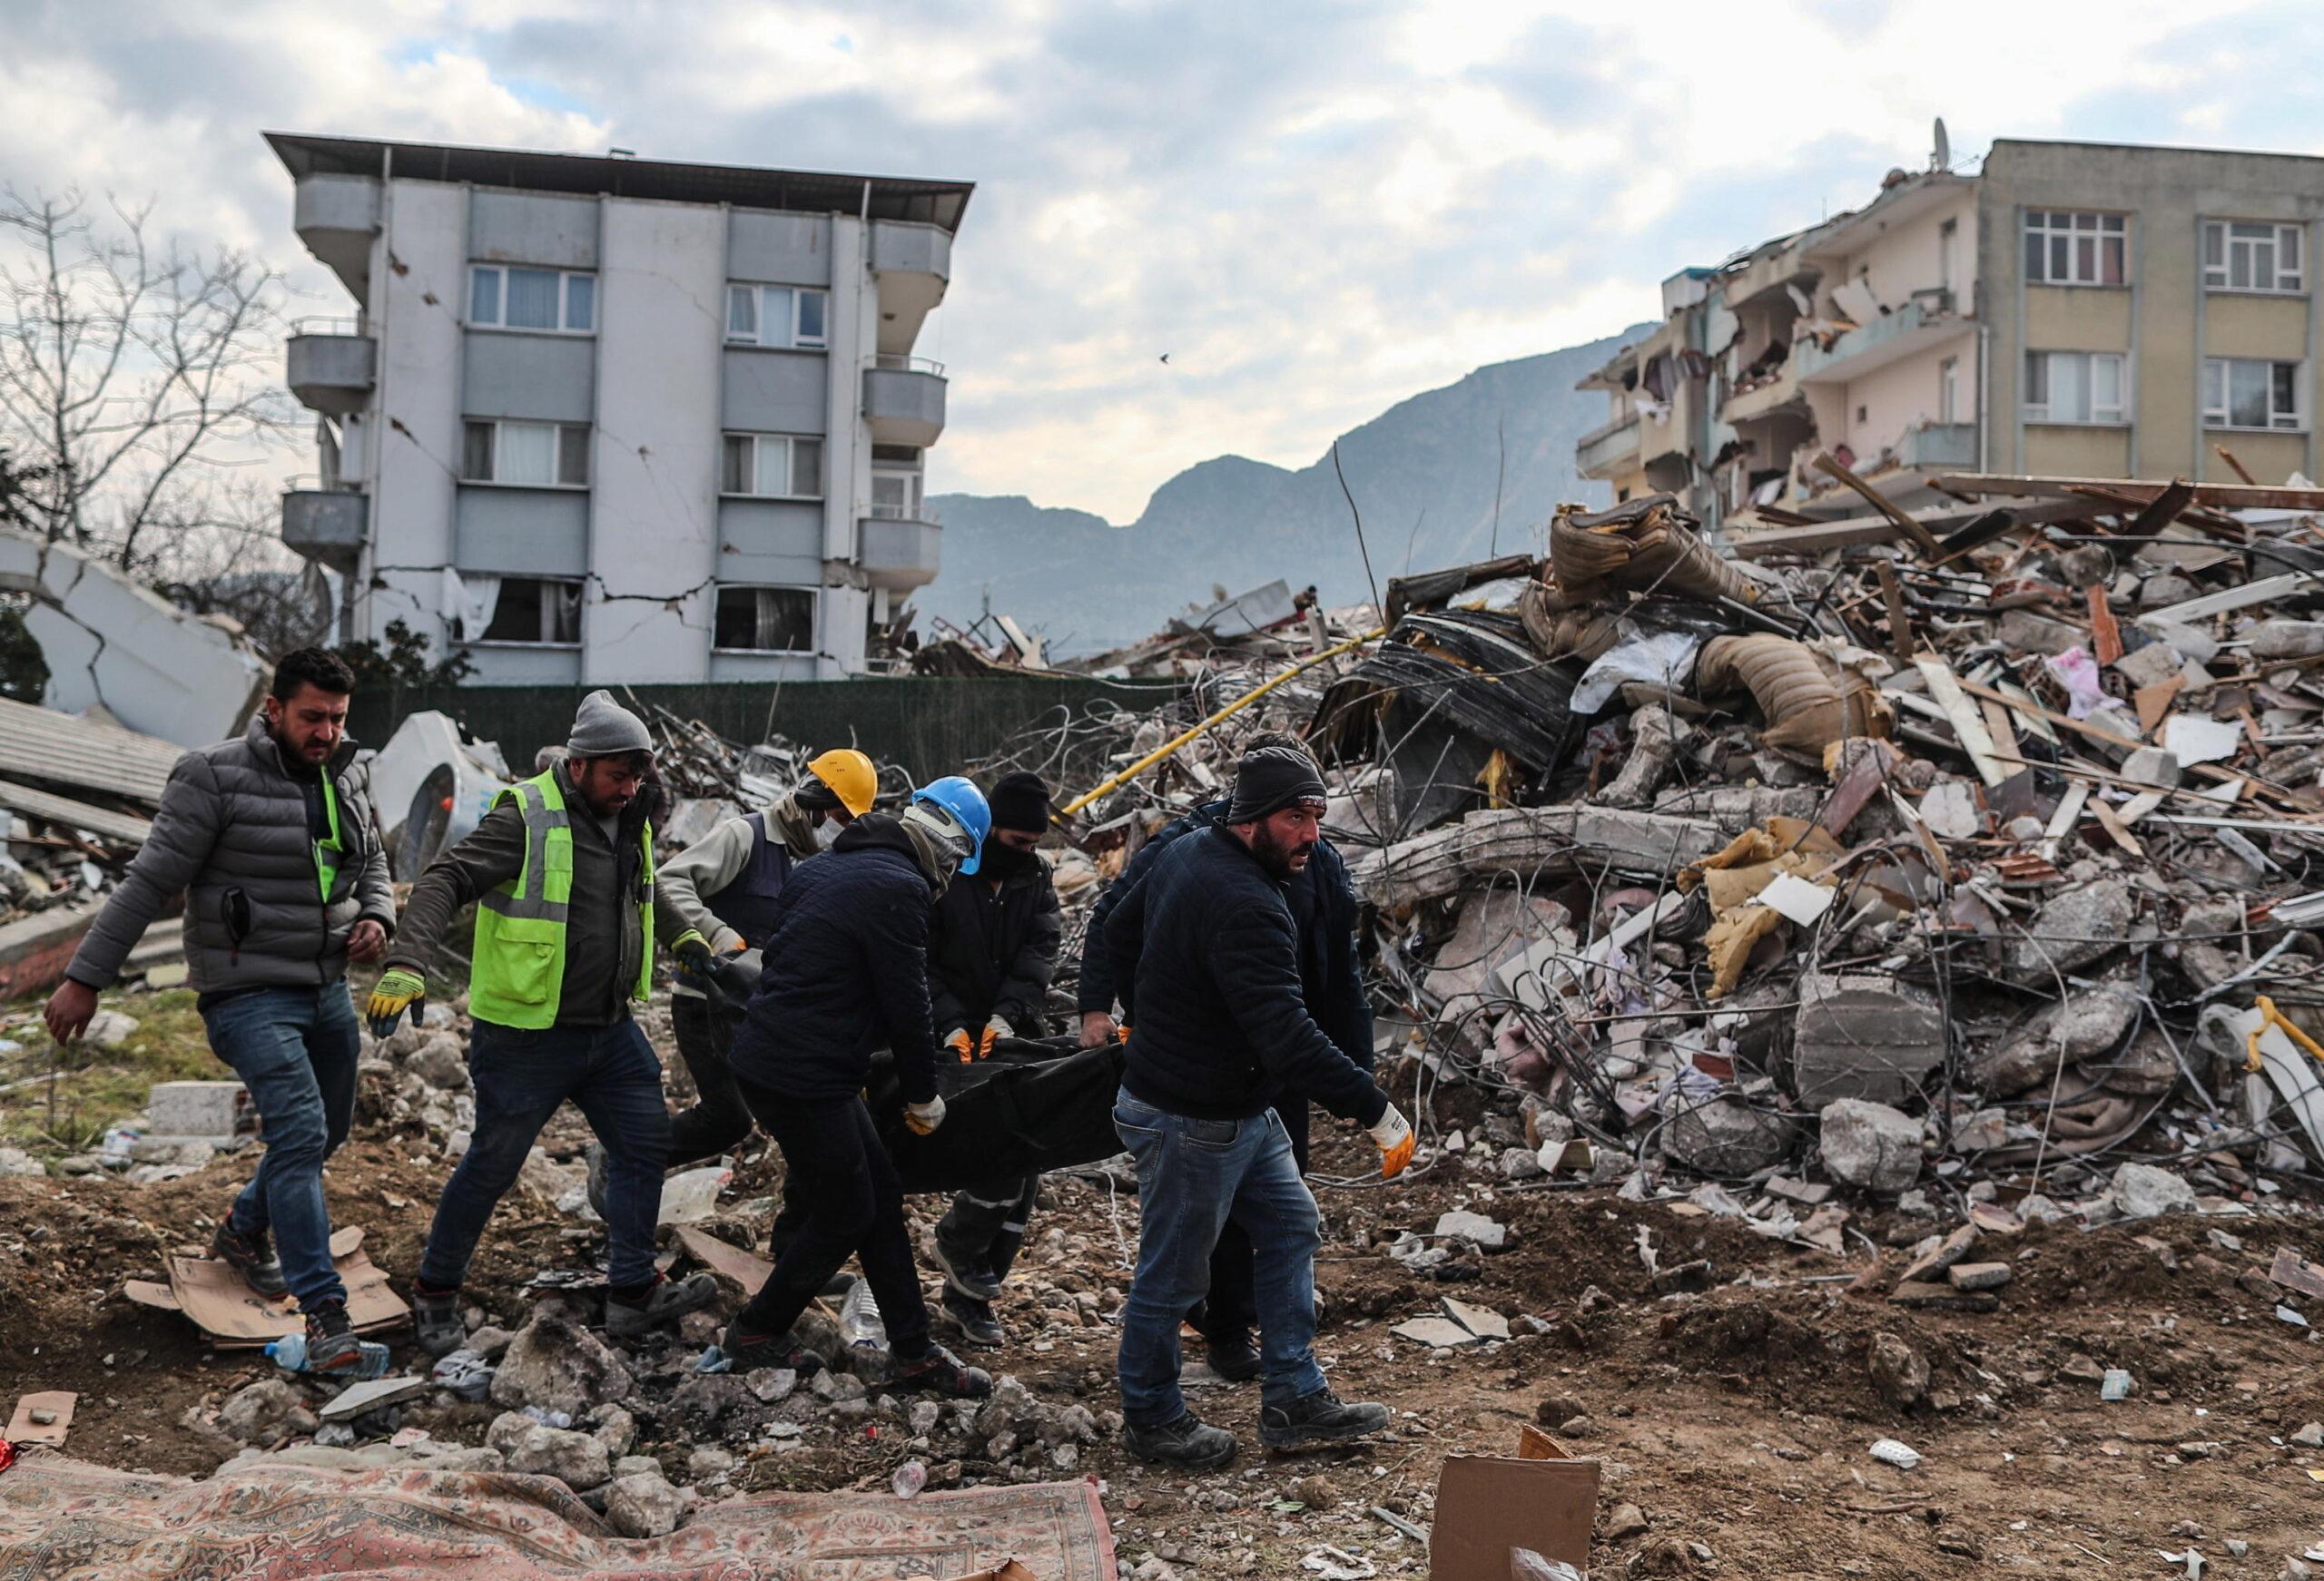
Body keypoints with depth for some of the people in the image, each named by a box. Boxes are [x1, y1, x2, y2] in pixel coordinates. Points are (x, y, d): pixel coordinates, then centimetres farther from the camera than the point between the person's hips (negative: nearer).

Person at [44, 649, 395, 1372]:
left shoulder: (341, 783, 7)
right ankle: (323, 1312, -15)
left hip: (327, 992, 8)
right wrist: (85, 977, -15)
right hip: (250, 995, -7)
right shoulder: (216, 778, -13)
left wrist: (376, 918, -2)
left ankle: (244, 1232, 44)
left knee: (327, 1130, 18)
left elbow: (373, 868, 20)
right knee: (299, 1133, -18)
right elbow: (149, 883, -14)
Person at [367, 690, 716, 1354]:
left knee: (645, 1144, 10)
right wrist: (405, 965, -37)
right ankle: (436, 1294, 24)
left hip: (610, 1029, 8)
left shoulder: (629, 823, 7)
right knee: (492, 1164, 4)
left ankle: (634, 1290, 22)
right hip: (527, 1035, -7)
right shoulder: (527, 818, -17)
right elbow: (446, 881, -25)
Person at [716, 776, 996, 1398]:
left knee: (881, 1194, 14)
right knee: (845, 1216, 7)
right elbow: (907, 1006, -13)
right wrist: (923, 1095, 1)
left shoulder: (825, 868, 13)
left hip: (766, 1059, 10)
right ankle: (758, 1330, 25)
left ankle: (915, 1352, 20)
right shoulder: (900, 888, -16)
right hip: (802, 1081, -10)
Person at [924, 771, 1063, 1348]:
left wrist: (1008, 1013, -21)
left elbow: (1040, 954, -5)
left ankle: (969, 1293, 17)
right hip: (960, 1041, -5)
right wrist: (951, 1023, -20)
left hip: (1019, 1039, 5)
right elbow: (921, 961, -7)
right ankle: (958, 1241, 6)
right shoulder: (945, 875, -6)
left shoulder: (1036, 879, 8)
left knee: (1023, 1168, 4)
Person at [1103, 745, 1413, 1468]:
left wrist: (1151, 1019, 27)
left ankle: (1295, 1400, 25)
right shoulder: (1244, 907, -30)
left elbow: (1120, 928, 18)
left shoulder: (1189, 854, 2)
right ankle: (1151, 1418, 26)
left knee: (1290, 1230, 16)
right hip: (1190, 1123, -11)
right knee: (1172, 1277, 7)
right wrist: (1376, 1111, -31)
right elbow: (1288, 1037, -36)